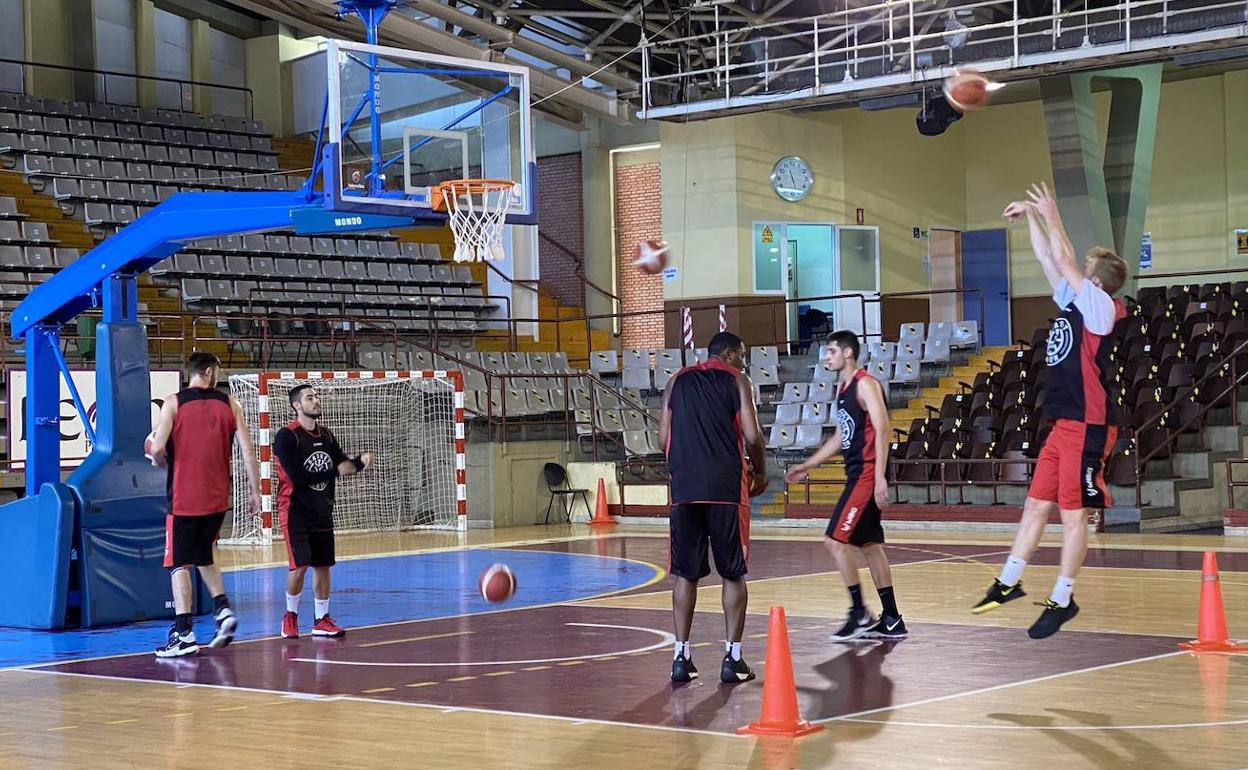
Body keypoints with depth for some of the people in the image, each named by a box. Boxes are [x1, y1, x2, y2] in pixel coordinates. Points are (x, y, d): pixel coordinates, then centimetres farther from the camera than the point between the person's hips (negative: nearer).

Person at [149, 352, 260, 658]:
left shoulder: (174, 403, -4)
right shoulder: (229, 404, 4)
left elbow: (157, 450, -13)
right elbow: (248, 452, 0)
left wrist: (164, 462, 10)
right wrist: (255, 490, 6)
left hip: (184, 496, -4)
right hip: (217, 497, 4)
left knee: (179, 564, 2)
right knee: (204, 557, 23)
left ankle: (184, 634, -4)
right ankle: (223, 610, 7)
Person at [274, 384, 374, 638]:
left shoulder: (325, 434, 9)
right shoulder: (287, 436, -13)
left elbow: (342, 464, 15)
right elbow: (298, 477, -21)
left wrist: (361, 460, -7)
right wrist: (335, 472, -18)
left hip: (322, 511, 6)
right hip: (296, 510, -6)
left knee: (323, 565, 7)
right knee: (300, 565, -11)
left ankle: (322, 620, 18)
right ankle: (290, 615, 10)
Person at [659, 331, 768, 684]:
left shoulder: (678, 381, 15)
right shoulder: (737, 380, 5)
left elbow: (664, 438, 10)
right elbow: (752, 436, -5)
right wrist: (760, 472, 12)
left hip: (684, 486, 3)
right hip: (726, 487, -3)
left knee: (685, 573, 10)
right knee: (733, 573, 6)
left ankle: (681, 656, 8)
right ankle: (732, 658, 3)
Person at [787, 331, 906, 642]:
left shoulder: (866, 384, -12)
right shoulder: (843, 388, 17)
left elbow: (882, 430, -19)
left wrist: (880, 476, -26)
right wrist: (808, 466, 25)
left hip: (868, 474, -10)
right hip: (857, 474, 10)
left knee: (836, 539, -11)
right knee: (869, 544, 10)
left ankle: (860, 614, -5)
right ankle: (891, 621, 14)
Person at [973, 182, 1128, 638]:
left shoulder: (1101, 307, -9)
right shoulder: (1074, 302, 12)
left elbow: (1064, 264, -15)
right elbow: (1049, 262, 19)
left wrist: (1052, 219, -7)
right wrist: (1031, 217, 16)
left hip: (1087, 426, -9)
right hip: (1064, 424, 9)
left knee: (1073, 514, -4)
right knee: (1036, 505, 12)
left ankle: (1062, 600, 2)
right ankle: (1008, 583, 19)